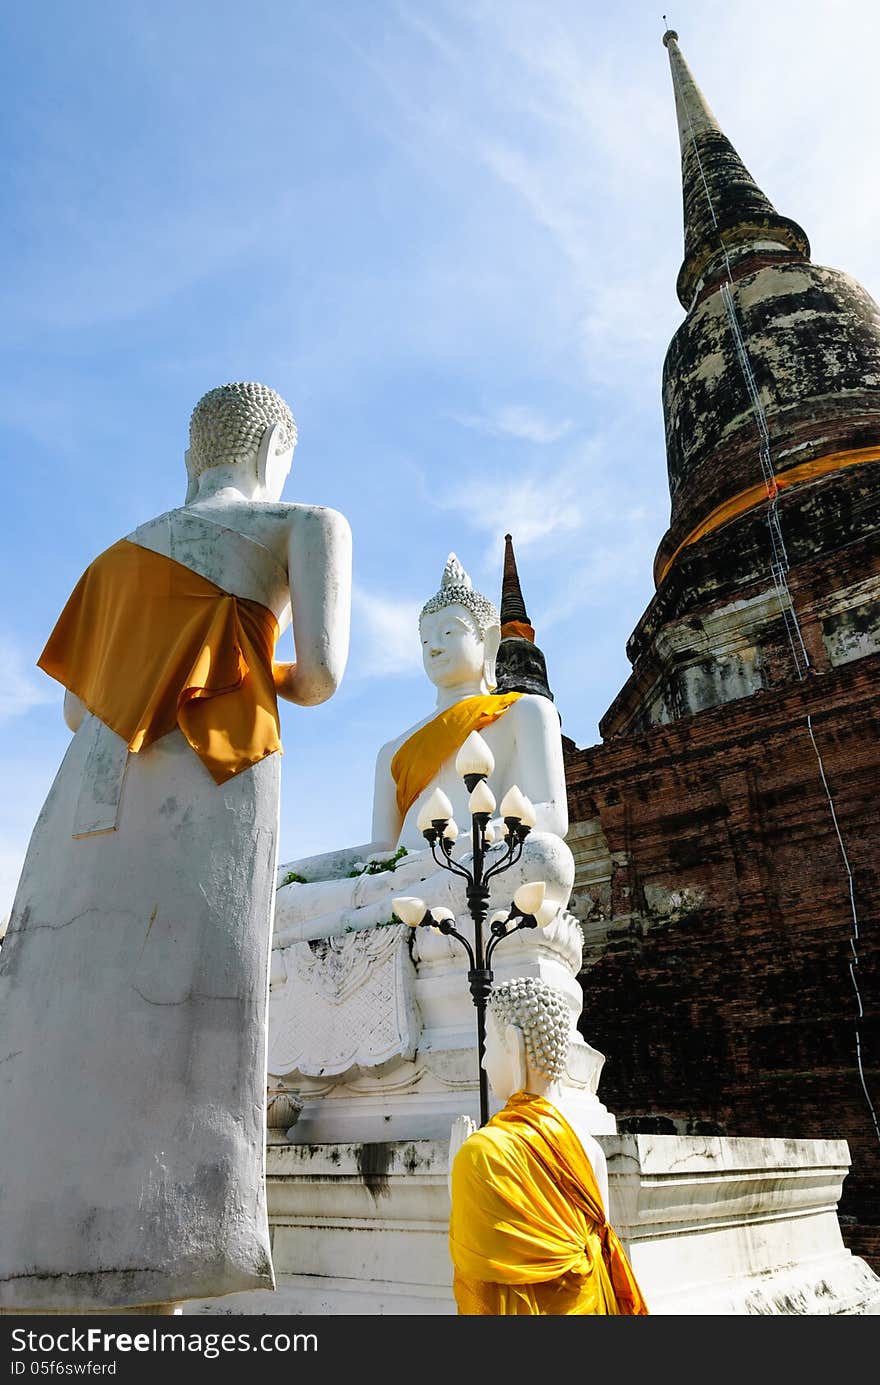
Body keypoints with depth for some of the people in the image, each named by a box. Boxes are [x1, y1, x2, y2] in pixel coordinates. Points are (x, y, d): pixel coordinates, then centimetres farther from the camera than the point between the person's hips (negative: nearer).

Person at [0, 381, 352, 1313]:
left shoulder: (124, 550, 28)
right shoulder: (307, 523, 13)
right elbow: (321, 676, 0)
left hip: (91, 791, 6)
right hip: (208, 773, -5)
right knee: (178, 1020, -12)